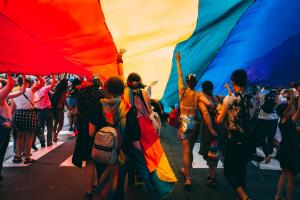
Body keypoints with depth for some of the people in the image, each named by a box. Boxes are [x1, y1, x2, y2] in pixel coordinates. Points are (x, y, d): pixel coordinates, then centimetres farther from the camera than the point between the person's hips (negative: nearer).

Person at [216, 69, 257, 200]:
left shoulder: (230, 98, -13)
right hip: (247, 142, 5)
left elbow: (219, 121, -10)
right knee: (241, 172, 18)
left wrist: (219, 109, 7)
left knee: (229, 172, 6)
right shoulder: (253, 99, 2)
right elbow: (251, 118, 13)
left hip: (233, 141, -5)